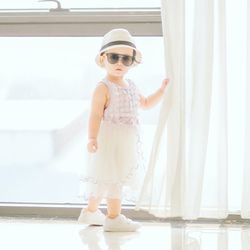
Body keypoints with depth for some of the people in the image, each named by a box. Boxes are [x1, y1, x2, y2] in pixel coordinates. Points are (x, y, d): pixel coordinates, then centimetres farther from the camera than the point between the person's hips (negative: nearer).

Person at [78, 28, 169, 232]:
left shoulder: (131, 87, 12)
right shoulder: (103, 88, -13)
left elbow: (145, 104, 28)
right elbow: (96, 115, -21)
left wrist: (162, 89, 18)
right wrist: (92, 138, -34)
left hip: (126, 142, 8)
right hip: (109, 140, -8)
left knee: (107, 177, 16)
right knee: (114, 176, -7)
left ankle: (91, 211, 29)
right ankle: (114, 217, -1)